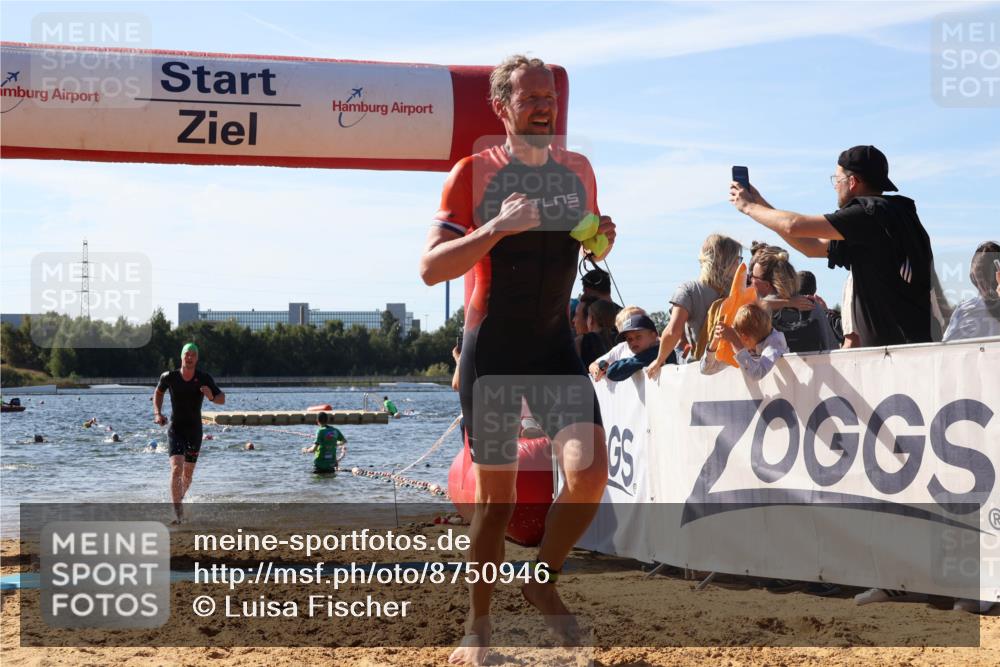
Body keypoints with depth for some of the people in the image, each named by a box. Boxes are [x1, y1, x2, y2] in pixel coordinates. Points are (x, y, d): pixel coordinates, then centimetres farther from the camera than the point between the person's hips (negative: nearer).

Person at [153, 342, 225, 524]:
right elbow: (158, 392, 15)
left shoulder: (204, 378, -7)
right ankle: (178, 511, -23)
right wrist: (157, 413, 1)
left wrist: (211, 396, -24)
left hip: (195, 430, 2)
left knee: (188, 474, 12)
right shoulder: (169, 377, -7)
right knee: (176, 469, -20)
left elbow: (222, 400, -1)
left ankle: (179, 499, 42)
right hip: (175, 429, -2)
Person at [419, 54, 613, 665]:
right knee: (496, 492, 2)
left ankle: (545, 581, 10)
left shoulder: (578, 170, 8)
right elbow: (431, 268, -13)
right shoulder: (473, 173, -7)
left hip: (556, 344, 4)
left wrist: (603, 240, -2)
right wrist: (497, 228, -26)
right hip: (492, 347, -3)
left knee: (590, 470, -15)